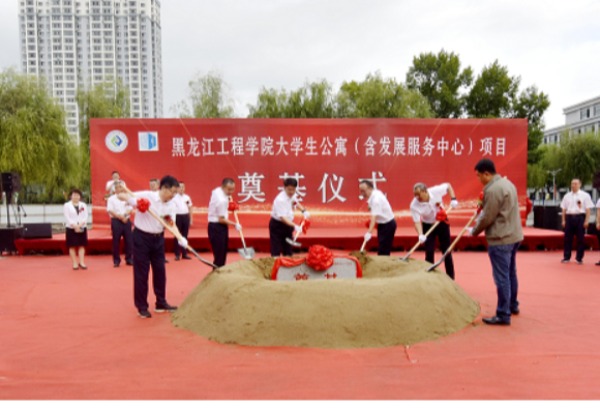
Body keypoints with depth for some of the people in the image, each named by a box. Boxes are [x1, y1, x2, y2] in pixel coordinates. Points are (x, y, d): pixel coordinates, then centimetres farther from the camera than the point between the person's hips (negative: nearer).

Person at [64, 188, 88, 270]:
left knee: (82, 245, 1)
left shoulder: (83, 205, 10)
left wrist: (80, 225, -14)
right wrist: (75, 226, -17)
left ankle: (82, 262, 4)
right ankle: (75, 263, 3)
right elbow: (67, 218, -7)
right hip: (71, 228, -2)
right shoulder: (67, 205, 1)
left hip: (82, 228, 3)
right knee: (72, 246, -2)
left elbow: (85, 216, 2)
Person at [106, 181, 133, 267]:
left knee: (129, 240, 2)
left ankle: (129, 259, 11)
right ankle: (116, 260, 8)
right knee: (116, 241, 0)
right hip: (116, 221, -3)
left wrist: (125, 215, -16)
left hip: (126, 221, 3)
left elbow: (130, 209, 3)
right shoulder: (111, 199, 1)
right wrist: (120, 217, -15)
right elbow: (110, 211, -8)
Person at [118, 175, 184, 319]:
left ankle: (161, 303, 25)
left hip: (158, 238, 6)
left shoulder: (171, 205, 0)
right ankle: (142, 307, 13)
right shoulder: (146, 196, -16)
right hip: (141, 237, -6)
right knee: (141, 272, 1)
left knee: (160, 270, 11)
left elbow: (172, 225, -1)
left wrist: (181, 238, -19)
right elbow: (121, 196, -14)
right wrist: (134, 201, -34)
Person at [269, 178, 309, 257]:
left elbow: (296, 203, 19)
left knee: (288, 249, 15)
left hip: (287, 224, 8)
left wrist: (304, 211, 5)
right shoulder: (280, 200, -30)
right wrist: (295, 226, -42)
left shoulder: (293, 195, -5)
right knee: (276, 250, -6)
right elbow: (282, 217, -35)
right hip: (277, 225, -8)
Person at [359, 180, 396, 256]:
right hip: (383, 224, 10)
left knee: (383, 250, -10)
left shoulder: (376, 199, -28)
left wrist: (369, 232, -41)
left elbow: (374, 217, -36)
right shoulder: (374, 194, -1)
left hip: (388, 225, -10)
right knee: (382, 248, 13)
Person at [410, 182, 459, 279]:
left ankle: (450, 277, 21)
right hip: (428, 226, -1)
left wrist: (453, 199, -16)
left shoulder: (436, 191, -25)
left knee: (446, 251, 8)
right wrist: (420, 235, -42)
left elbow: (448, 186, -5)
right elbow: (417, 221, -27)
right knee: (429, 252, -6)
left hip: (442, 223, 1)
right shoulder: (414, 205, -26)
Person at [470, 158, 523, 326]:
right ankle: (513, 305, 34)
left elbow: (487, 218, -16)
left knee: (501, 277, -4)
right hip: (514, 235, 10)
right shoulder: (507, 183, 12)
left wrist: (474, 231, -1)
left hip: (500, 239, -10)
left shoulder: (492, 190, -20)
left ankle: (503, 315, 1)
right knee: (511, 273, 21)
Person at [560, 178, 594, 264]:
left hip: (580, 217, -3)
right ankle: (566, 257, 12)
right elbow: (564, 209, 13)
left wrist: (586, 221, -9)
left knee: (580, 239, 1)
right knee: (568, 238, 4)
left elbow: (588, 209, -2)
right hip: (569, 217, 3)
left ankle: (579, 258, 11)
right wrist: (563, 220, 7)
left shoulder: (585, 195, 1)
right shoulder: (567, 196, 11)